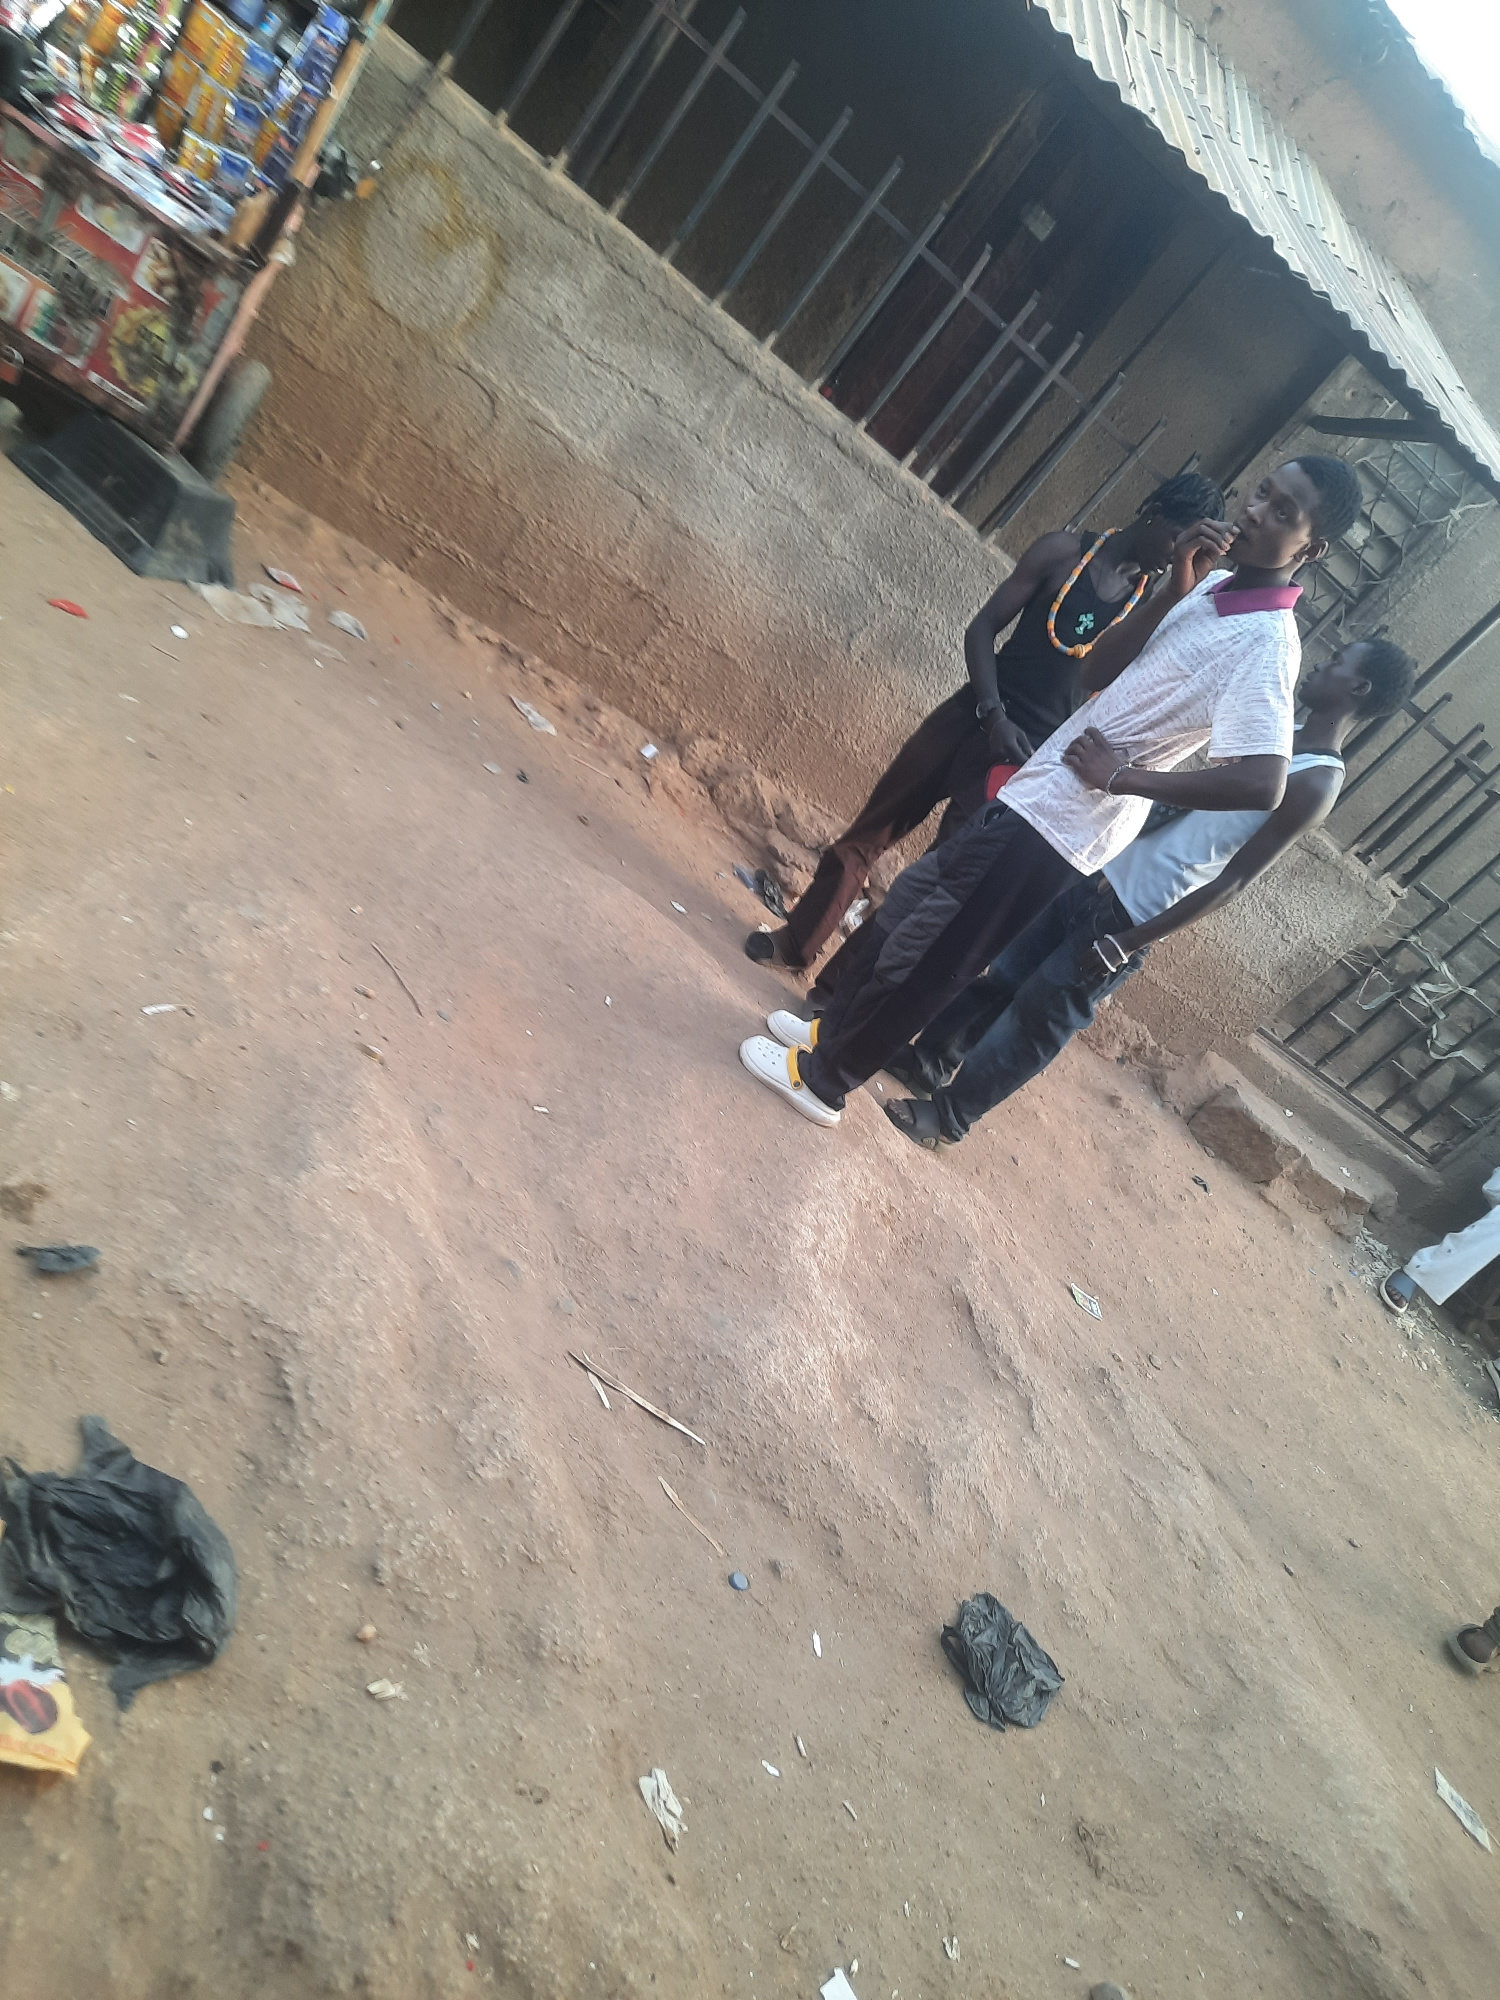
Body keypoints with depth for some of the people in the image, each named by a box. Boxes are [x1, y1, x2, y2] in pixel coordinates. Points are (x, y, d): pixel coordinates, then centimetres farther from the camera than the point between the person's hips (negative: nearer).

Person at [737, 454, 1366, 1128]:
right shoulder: (1212, 587, 8)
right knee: (908, 904, 18)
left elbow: (1261, 783, -30)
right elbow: (1096, 670, 3)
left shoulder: (1264, 646, -18)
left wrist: (1121, 777, -23)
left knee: (920, 951, 1)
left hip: (1054, 831, -9)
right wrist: (1175, 589, -12)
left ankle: (821, 1079, 19)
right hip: (1036, 796, 9)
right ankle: (835, 1029, 36)